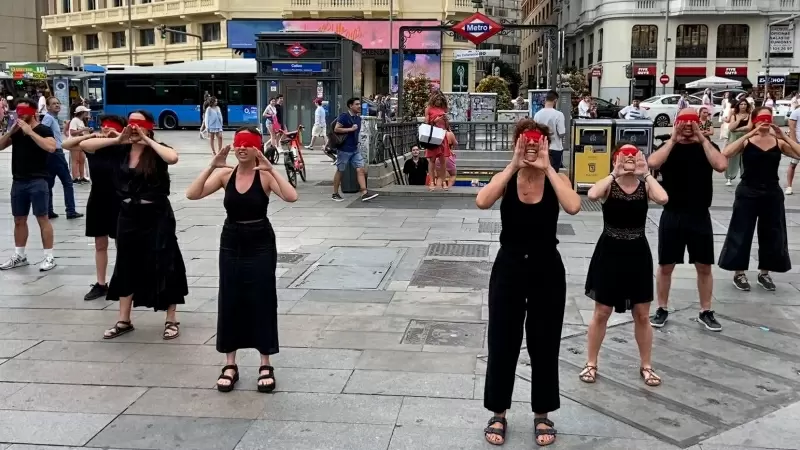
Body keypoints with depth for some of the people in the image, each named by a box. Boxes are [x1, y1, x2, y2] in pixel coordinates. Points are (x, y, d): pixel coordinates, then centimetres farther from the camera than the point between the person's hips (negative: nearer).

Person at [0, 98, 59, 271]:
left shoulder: (43, 130, -6)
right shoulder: (16, 130, 14)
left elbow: (51, 147, -24)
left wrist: (30, 132, -22)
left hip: (37, 181, -7)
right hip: (18, 181, 7)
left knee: (42, 218, -5)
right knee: (19, 220, 12)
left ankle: (49, 257, -1)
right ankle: (19, 256, 21)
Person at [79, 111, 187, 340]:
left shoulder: (156, 151, -8)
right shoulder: (120, 150, 2)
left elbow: (172, 157, -31)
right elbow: (85, 145, -1)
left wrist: (148, 141, -20)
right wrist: (117, 140, -11)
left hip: (156, 215, -4)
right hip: (128, 215, 5)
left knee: (164, 265, 1)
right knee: (126, 266, 13)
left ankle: (171, 320, 14)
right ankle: (124, 321, 26)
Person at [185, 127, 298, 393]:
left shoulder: (265, 176, -9)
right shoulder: (225, 174, -1)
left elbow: (291, 197, -27)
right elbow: (192, 194, -13)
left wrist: (271, 169, -30)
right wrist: (211, 167, -21)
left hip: (260, 244, -3)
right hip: (231, 243, 3)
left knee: (262, 301, 2)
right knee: (229, 302, 7)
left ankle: (266, 365, 14)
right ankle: (230, 365, 19)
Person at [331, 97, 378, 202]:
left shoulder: (358, 118, 12)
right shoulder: (344, 116, -10)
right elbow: (336, 129, -18)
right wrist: (351, 129, -18)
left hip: (355, 149, 7)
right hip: (344, 150, -7)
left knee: (360, 170, -5)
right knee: (340, 171, 4)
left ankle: (364, 193, -10)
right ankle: (335, 194, 14)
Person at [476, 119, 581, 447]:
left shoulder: (556, 179, -5)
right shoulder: (507, 178, -4)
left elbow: (573, 207, -26)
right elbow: (482, 202, -25)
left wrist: (547, 168, -21)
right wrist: (513, 166, -21)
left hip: (547, 270, 0)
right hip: (509, 267, 0)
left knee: (545, 345, 11)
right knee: (502, 343, 9)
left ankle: (542, 415, 30)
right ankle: (498, 414, 27)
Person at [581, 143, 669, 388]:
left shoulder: (645, 185, -3)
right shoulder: (608, 184, -8)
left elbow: (663, 198, -25)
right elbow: (592, 195, -31)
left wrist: (646, 174, -17)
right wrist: (615, 174, -23)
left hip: (638, 253, 2)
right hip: (610, 253, -1)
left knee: (642, 315, 11)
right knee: (601, 313, 10)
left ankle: (646, 365, 28)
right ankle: (591, 363, 25)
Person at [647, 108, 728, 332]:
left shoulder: (706, 146, 4)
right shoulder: (668, 146, 0)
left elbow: (721, 165, -17)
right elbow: (652, 163, -22)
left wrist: (703, 140, -14)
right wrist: (673, 139, -17)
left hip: (700, 216, 1)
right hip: (672, 215, -1)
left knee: (704, 266, 9)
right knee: (666, 265, 6)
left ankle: (705, 312, 23)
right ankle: (662, 309, 20)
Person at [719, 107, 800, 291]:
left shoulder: (779, 143, 1)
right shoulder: (746, 142, -7)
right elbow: (726, 153, -25)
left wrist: (784, 137, -19)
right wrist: (748, 135, -26)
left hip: (772, 194, 3)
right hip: (748, 194, -3)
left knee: (772, 235, 11)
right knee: (741, 233, 3)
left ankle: (764, 273, 27)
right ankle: (739, 273, 16)